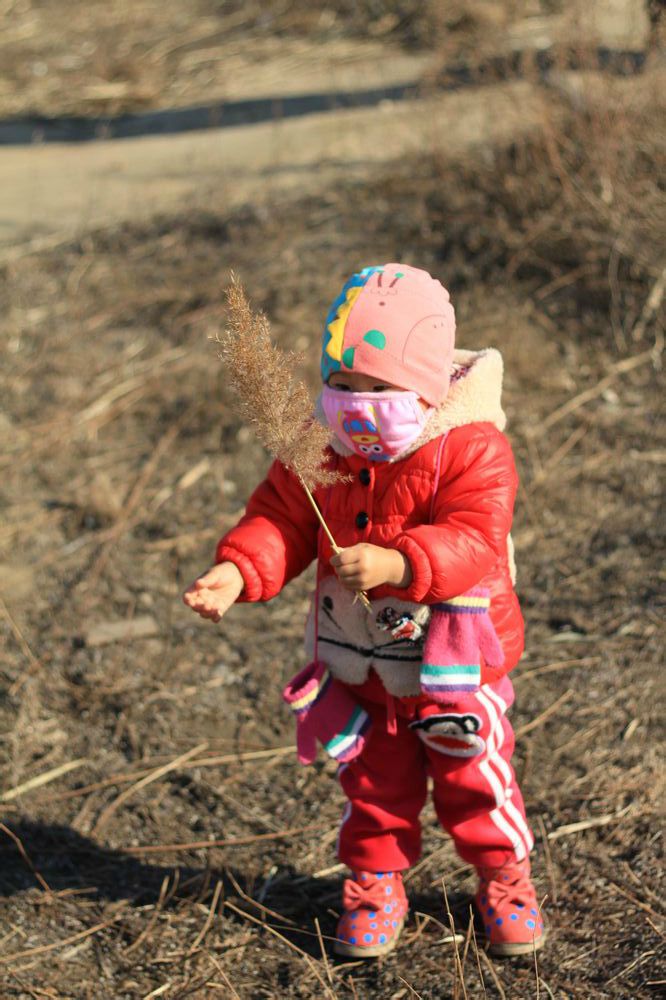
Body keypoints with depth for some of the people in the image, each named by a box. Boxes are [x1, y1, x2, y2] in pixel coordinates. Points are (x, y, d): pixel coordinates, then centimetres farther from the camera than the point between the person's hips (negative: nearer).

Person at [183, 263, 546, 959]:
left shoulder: (472, 450, -20)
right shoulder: (321, 449, -6)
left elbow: (473, 541, -29)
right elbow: (281, 520, -4)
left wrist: (397, 563, -43)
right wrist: (237, 571, -22)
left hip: (455, 663, -3)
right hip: (356, 662, 4)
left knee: (474, 779, 12)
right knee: (373, 781, 17)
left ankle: (503, 879, 34)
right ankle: (375, 883, 37)